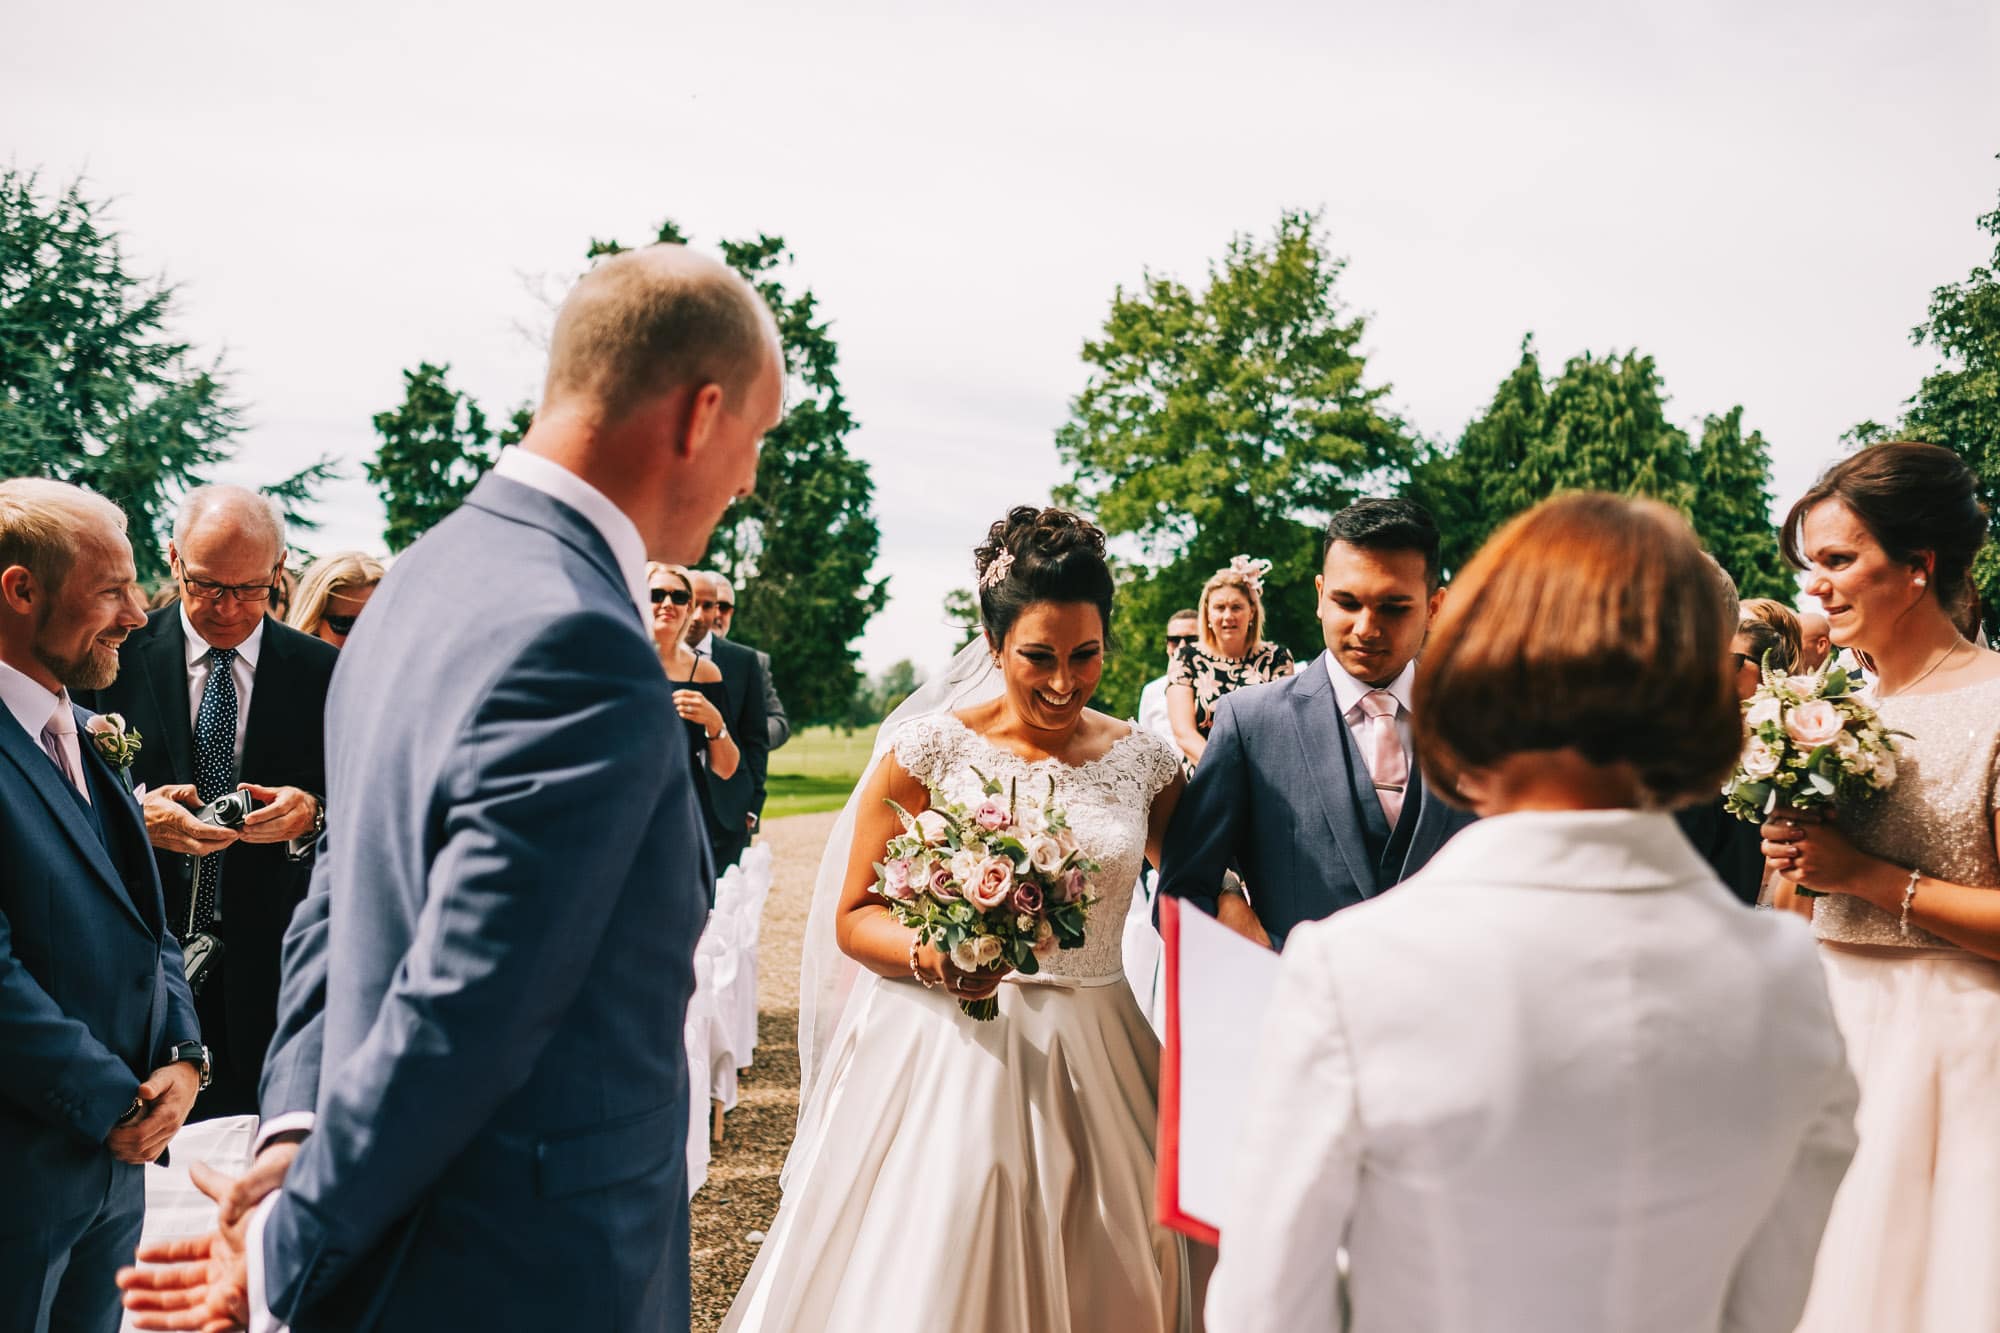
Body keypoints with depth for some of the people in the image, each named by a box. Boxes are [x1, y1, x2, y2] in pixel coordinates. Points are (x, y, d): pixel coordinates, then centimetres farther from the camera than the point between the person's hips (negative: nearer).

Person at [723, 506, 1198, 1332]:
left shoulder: (1144, 763, 2)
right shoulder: (929, 750, -6)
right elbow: (855, 916, -4)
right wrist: (926, 955, -21)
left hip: (1088, 1067, 3)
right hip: (941, 1057, -2)